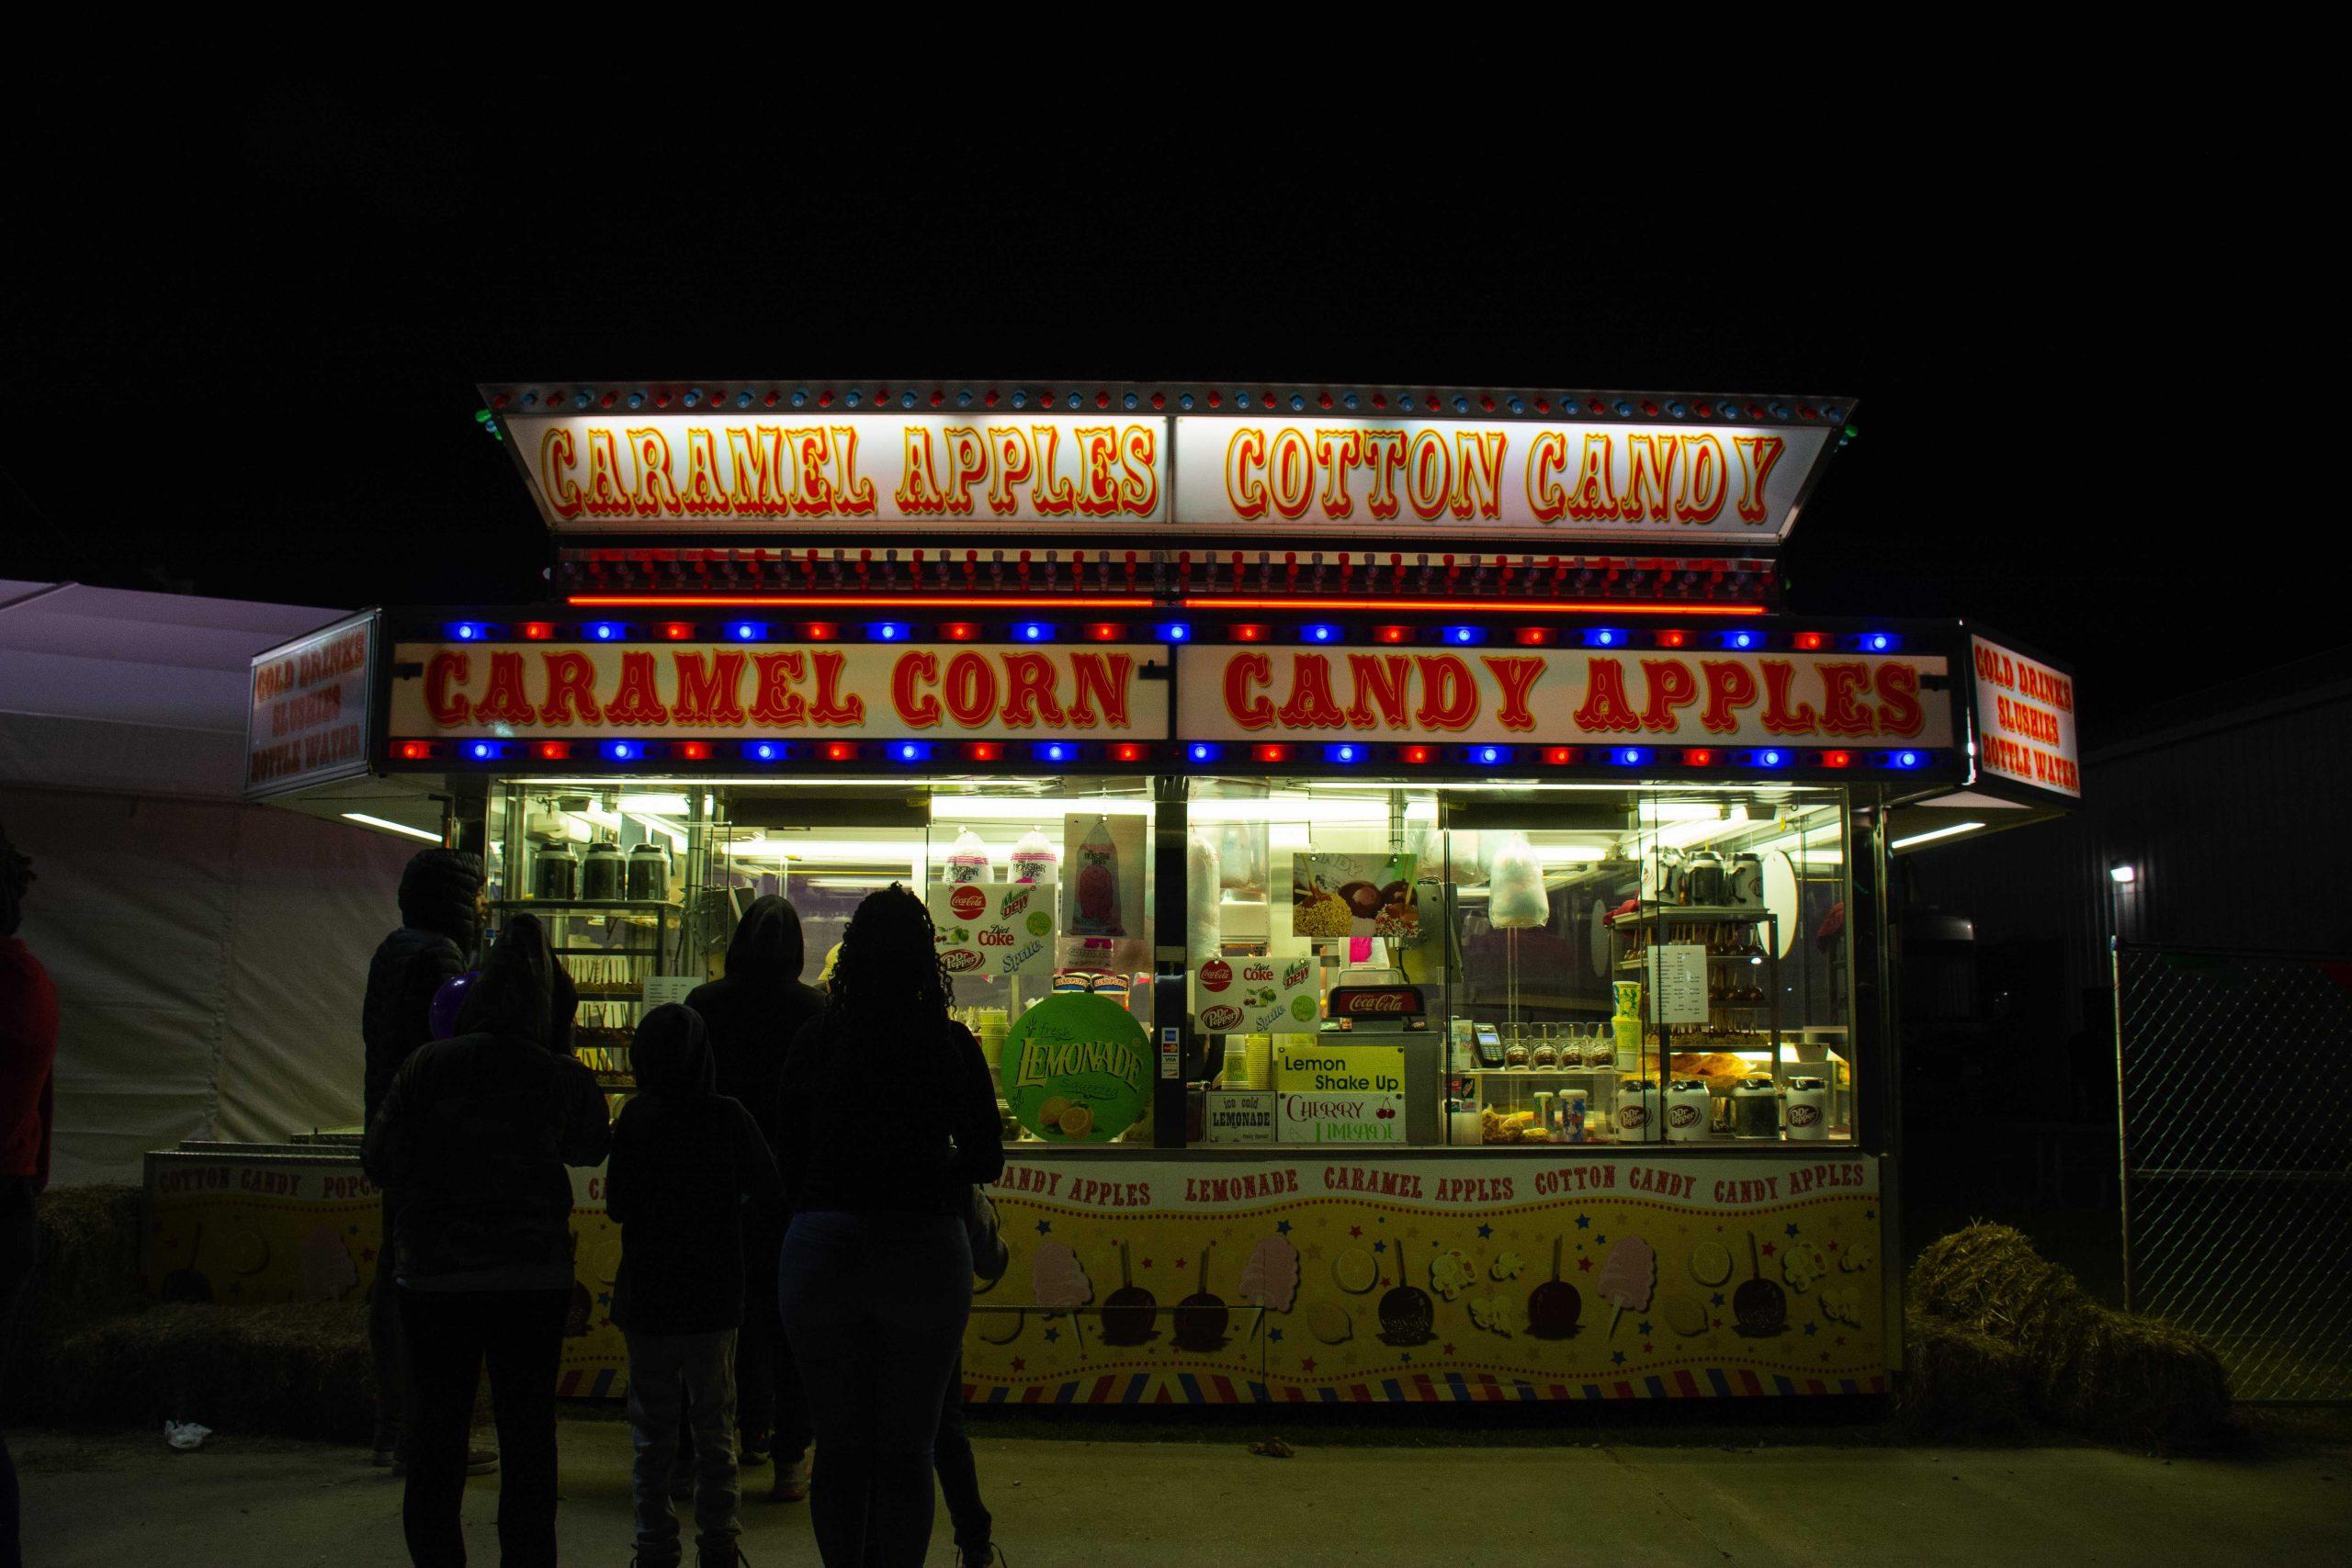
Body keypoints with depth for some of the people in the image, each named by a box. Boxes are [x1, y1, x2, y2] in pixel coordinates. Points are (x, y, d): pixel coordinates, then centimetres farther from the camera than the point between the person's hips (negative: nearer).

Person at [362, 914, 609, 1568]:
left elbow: (380, 1162, -4)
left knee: (436, 1427, 14)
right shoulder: (566, 1079, -9)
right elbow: (591, 1147, 11)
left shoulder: (427, 1066, -9)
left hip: (433, 1274, 0)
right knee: (528, 1434, 11)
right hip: (534, 1276, 0)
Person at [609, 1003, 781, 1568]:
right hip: (714, 1293, 0)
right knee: (714, 1425, 12)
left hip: (646, 1293, 0)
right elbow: (770, 1193, -6)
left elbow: (617, 1206, -3)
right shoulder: (728, 1116, -10)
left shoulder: (634, 1119, -8)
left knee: (652, 1428, 10)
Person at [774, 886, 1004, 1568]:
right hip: (925, 1249, -1)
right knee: (907, 1448, 10)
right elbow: (985, 1160, 1)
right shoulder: (951, 1043, -4)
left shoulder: (815, 1040, -1)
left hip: (822, 1248, 1)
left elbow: (786, 1160, 3)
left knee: (839, 1445, 13)